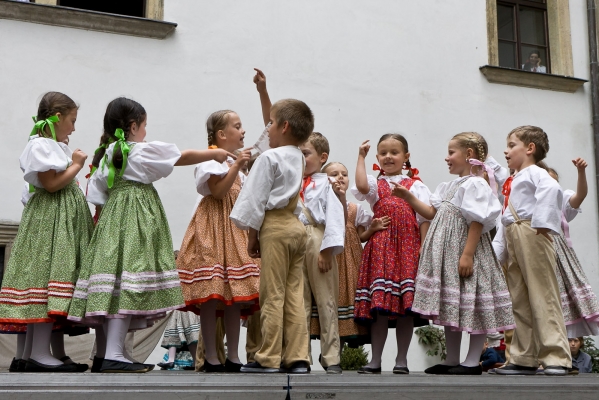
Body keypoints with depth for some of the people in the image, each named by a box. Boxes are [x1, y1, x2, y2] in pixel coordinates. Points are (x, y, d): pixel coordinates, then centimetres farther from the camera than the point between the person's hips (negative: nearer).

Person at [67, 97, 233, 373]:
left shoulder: (107, 154, 15)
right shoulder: (143, 150, -4)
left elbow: (97, 196, 13)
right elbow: (184, 157, 5)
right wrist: (215, 154, 16)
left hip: (112, 216, 8)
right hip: (137, 218, -8)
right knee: (128, 281, -12)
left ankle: (105, 352, 13)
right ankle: (113, 355, -17)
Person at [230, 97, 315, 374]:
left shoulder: (268, 158, -8)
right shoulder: (298, 158, 17)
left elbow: (257, 198, -11)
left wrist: (252, 234, -4)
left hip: (275, 226, -8)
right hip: (296, 226, 8)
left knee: (272, 294, -5)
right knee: (295, 295, 6)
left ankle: (269, 358, -1)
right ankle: (297, 358, 5)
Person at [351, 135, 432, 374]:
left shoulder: (415, 185, 10)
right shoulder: (375, 184, 14)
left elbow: (424, 218, 4)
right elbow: (361, 186, -11)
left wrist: (423, 247, -7)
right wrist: (361, 157, -2)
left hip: (408, 247, -1)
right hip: (380, 248, 1)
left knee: (406, 305, -1)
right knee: (379, 305, -1)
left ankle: (401, 360, 8)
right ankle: (375, 360, 6)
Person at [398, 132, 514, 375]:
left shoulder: (475, 184, -11)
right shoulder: (450, 186, 18)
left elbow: (477, 222, -18)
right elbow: (431, 213, 19)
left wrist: (468, 254, -23)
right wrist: (408, 197, 11)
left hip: (464, 250, -10)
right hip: (447, 253, 10)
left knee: (471, 307, -4)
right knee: (450, 307, 13)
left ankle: (472, 362, 2)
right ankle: (451, 360, 20)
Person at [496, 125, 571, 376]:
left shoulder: (535, 174, -2)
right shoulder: (512, 181, 25)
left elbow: (551, 189, -25)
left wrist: (542, 222, -28)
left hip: (531, 234, -9)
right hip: (513, 238, 10)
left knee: (543, 296, -9)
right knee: (519, 301, 8)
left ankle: (556, 357, -8)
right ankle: (524, 359, 12)